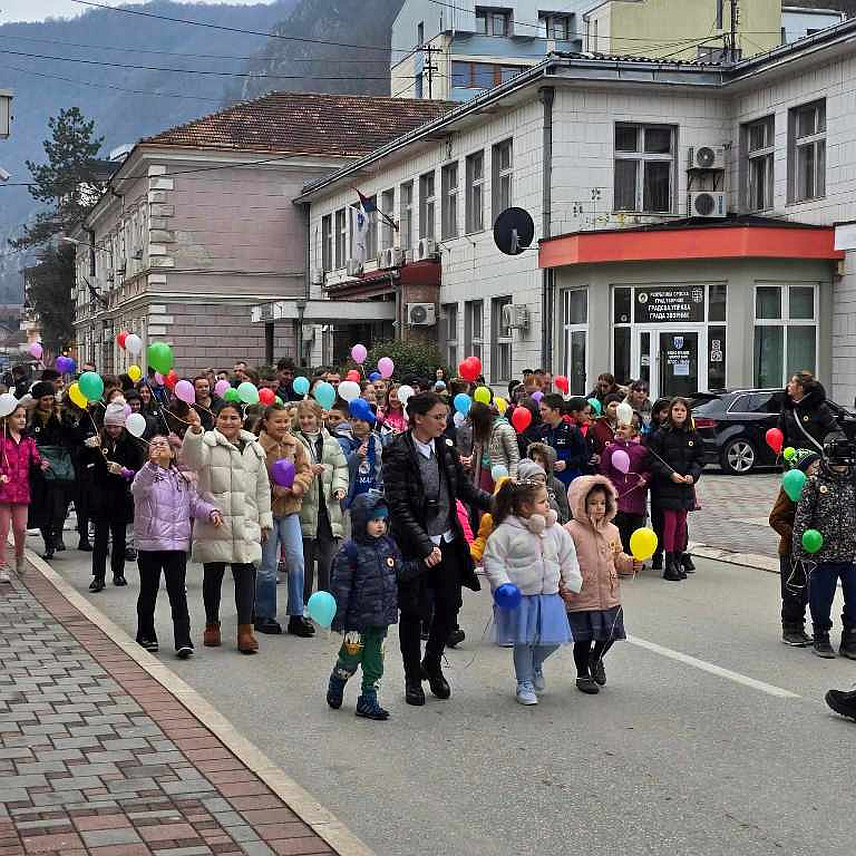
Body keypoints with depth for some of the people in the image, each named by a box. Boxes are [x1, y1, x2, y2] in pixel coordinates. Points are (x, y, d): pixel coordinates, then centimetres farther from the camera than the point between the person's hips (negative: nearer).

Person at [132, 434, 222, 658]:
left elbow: (194, 502, 16)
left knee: (178, 592, -4)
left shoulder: (182, 478, 15)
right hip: (149, 543, -2)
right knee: (148, 591, 9)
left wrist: (211, 511, -4)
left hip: (177, 543, 2)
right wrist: (152, 463, -39)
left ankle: (183, 640, -5)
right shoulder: (147, 474, -1)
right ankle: (146, 636, 23)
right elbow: (137, 488, -23)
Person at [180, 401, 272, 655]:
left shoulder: (254, 449, 15)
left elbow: (262, 488, 19)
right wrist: (195, 431, -38)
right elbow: (191, 460, -22)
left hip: (246, 524, 3)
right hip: (213, 522, -2)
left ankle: (245, 629, -2)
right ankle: (212, 624, 21)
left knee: (246, 574, -4)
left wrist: (265, 520, 15)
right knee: (213, 575, 7)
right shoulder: (207, 442, 1)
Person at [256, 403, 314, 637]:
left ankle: (296, 616, 6)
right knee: (268, 566, 4)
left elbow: (306, 472, 7)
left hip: (290, 509, 4)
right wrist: (274, 490, -21)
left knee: (296, 561, -2)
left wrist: (294, 487, -12)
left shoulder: (295, 445, 5)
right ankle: (264, 616, 17)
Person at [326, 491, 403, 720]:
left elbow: (398, 576, 16)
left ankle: (368, 701, 17)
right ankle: (335, 686, 33)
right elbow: (340, 587, -13)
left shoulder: (389, 545, 4)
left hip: (381, 618, 5)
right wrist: (338, 619, -14)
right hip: (358, 617, -5)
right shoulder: (350, 551, -14)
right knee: (350, 658, 7)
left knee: (375, 661, 9)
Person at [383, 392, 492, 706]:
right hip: (413, 546, -5)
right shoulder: (398, 454, -14)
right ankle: (413, 677, 22)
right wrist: (425, 546, -24)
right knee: (412, 611, 6)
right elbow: (398, 507, -17)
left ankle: (432, 663, 31)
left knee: (450, 606, 7)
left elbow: (465, 489, 13)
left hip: (447, 541, 5)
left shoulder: (445, 449, 3)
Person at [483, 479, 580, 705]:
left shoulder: (556, 531, 5)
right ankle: (525, 684, 21)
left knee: (552, 640, 5)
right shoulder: (505, 531, -11)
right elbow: (492, 561, -10)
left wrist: (572, 583, 9)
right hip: (520, 596, -4)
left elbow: (568, 558, 15)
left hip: (549, 595, 5)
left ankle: (536, 664, 37)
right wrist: (503, 585, -18)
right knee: (523, 642, 4)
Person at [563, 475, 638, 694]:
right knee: (583, 638, 5)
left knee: (609, 635, 11)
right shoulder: (571, 531, -12)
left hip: (609, 596, 5)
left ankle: (596, 659, 42)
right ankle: (583, 675, 25)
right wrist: (564, 587, -18)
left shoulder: (611, 530, 7)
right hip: (581, 598, -5)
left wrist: (630, 564, -1)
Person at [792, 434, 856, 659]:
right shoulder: (814, 483, -3)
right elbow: (802, 517, -3)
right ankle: (821, 639, 23)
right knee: (821, 599, 6)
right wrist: (800, 549, -7)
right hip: (822, 554, -3)